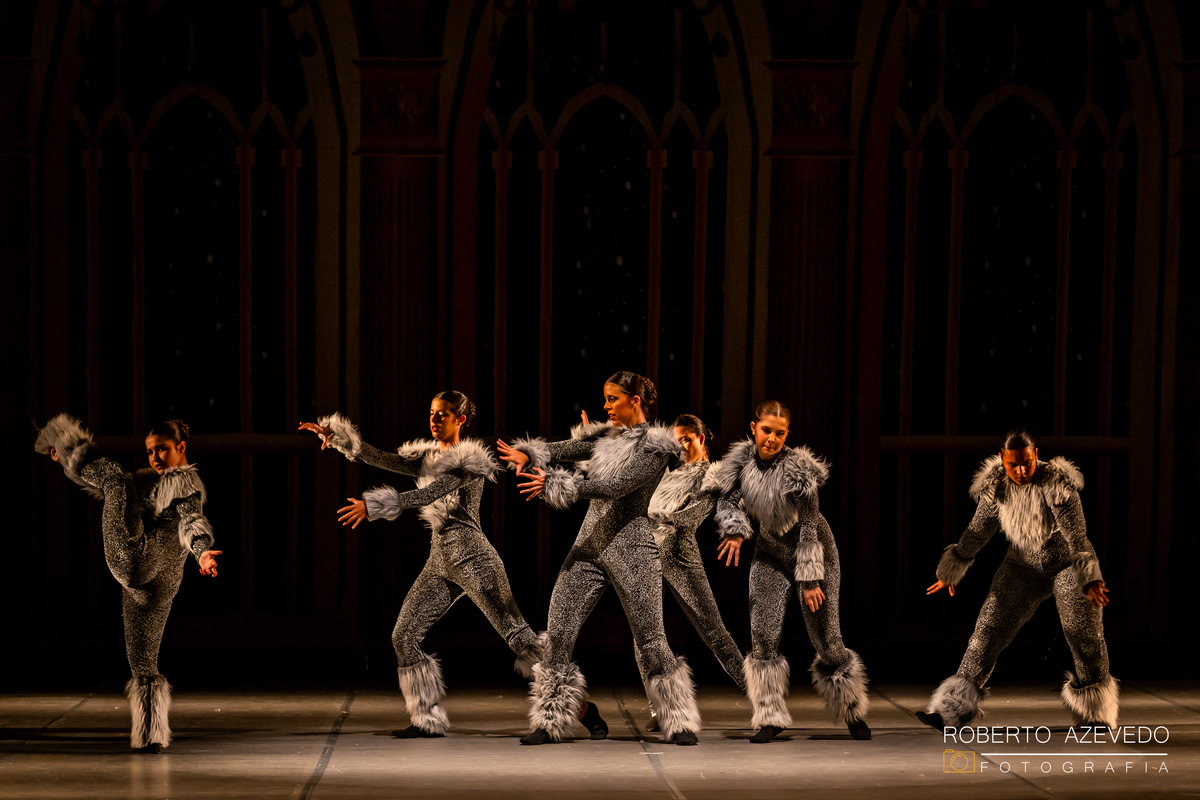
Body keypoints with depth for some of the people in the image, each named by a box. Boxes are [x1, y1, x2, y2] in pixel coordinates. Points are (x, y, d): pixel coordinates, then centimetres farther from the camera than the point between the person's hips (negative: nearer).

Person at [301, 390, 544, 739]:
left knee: (518, 635, -8)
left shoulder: (469, 461, -9)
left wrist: (374, 505, -31)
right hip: (440, 559, 8)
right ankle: (429, 720, 5)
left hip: (473, 556, -8)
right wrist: (336, 434, -2)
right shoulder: (426, 458, 16)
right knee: (405, 636, -1)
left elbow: (429, 494, -22)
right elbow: (379, 458, 10)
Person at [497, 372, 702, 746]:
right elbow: (563, 449, 5)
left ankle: (681, 723, 8)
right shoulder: (607, 436, 14)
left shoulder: (654, 445, -9)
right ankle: (553, 721, 8)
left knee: (650, 640, -4)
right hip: (590, 543, 6)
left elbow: (614, 487, -18)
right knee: (558, 634, -1)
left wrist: (556, 483, -18)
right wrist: (527, 455, -15)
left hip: (631, 547, -6)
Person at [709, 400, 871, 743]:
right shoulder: (743, 459, -7)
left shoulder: (798, 468, -22)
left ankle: (852, 710, 19)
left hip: (812, 550, -4)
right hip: (771, 552, 4)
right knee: (762, 635, -7)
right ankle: (770, 718, 2)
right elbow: (727, 499, 4)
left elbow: (809, 526, -20)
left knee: (826, 639, -1)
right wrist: (735, 530, -17)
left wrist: (810, 579, -21)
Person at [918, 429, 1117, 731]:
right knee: (989, 628, -5)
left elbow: (1076, 534, -26)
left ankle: (1094, 713, 10)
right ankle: (951, 709, -6)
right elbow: (977, 531, 6)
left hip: (1067, 563, -3)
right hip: (1024, 567, 3)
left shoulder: (1056, 484, -23)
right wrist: (951, 570, 12)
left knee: (1084, 632, -9)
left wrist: (1089, 579, -34)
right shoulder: (996, 486, -9)